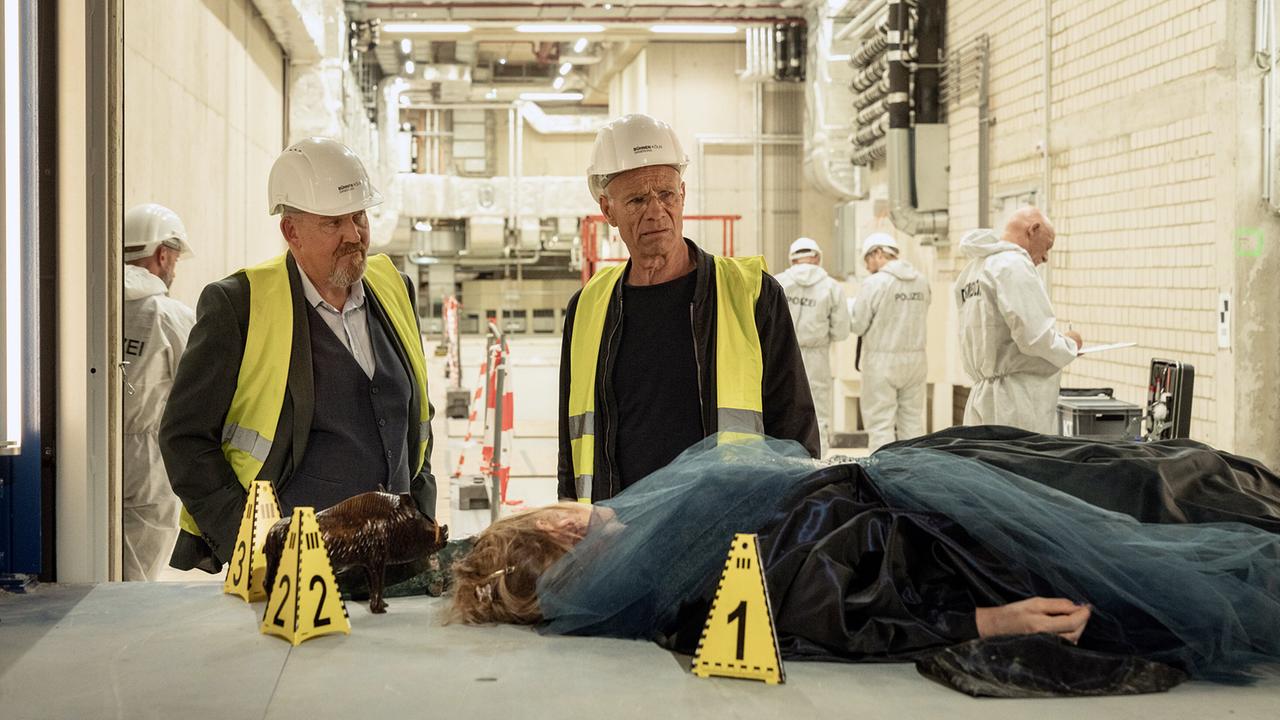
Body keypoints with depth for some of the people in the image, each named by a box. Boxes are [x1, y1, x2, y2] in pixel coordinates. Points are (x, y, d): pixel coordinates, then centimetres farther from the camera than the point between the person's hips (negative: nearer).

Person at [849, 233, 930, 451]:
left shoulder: (874, 283, -12)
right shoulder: (922, 282, 3)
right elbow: (919, 319, 9)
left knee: (880, 424, -1)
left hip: (882, 360, -5)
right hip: (915, 358, 5)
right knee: (913, 421, 12)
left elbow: (858, 326, -8)